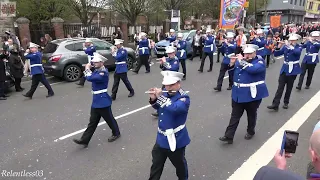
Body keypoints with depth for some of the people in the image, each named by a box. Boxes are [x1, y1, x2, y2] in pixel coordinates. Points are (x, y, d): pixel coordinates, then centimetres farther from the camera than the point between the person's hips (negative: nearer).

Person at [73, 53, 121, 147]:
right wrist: (88, 69, 0)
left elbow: (90, 78, -27)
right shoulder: (97, 70, 9)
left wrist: (87, 69, -10)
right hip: (96, 101, 8)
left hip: (103, 101, -8)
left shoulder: (103, 73, -20)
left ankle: (116, 133, 31)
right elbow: (89, 77, 13)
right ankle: (84, 140, 13)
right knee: (92, 121, 10)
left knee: (109, 118, 9)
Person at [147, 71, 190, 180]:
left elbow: (174, 108, -39)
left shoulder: (184, 98, -19)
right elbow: (157, 107, 13)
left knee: (180, 164, 20)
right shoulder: (165, 93, -1)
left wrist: (160, 96, -33)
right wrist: (153, 99, -8)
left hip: (176, 140, -5)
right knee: (156, 165, 19)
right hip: (161, 138, 5)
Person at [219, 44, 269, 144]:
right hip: (238, 94, 4)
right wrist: (232, 63, -9)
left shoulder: (260, 61, -8)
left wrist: (242, 61, -24)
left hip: (252, 94, -4)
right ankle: (228, 136, 6)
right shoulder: (241, 59, 8)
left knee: (251, 115, 14)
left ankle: (250, 132, 36)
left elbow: (253, 69, -29)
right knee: (235, 115, 5)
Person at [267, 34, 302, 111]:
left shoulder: (299, 47, -5)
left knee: (289, 87, 6)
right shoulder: (285, 47, 4)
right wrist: (279, 47, -17)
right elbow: (276, 54, -1)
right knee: (280, 87, -5)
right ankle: (275, 104, -8)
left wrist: (289, 45, -34)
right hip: (284, 69, 2)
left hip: (293, 70, -2)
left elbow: (296, 52, -29)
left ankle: (286, 103, 22)